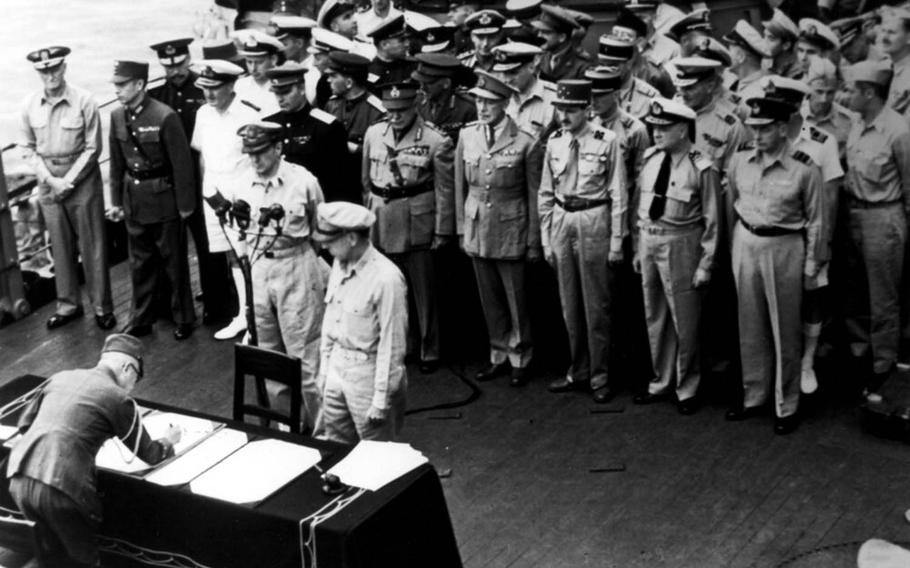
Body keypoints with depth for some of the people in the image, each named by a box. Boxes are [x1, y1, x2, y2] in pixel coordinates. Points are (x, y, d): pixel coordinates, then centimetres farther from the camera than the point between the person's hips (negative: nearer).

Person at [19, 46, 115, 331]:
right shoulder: (30, 105, -2)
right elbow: (28, 147, 5)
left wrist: (68, 180, -13)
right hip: (48, 181, 3)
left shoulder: (83, 101, -12)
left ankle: (102, 306, 13)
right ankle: (68, 304, 24)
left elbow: (92, 147, -9)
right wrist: (50, 179, -7)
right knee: (60, 246, 12)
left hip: (82, 179, -3)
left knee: (92, 245, 3)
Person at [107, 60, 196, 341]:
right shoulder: (117, 116, 0)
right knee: (140, 263, 15)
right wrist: (116, 200, 10)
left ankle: (184, 319, 23)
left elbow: (182, 163, -14)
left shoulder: (165, 116, -19)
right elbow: (117, 162, 10)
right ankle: (141, 319, 28)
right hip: (134, 200, 5)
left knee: (174, 262, 8)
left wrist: (185, 204, -10)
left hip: (164, 200, -5)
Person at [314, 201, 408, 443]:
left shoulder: (386, 278, -23)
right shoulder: (339, 265, 1)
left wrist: (382, 399, -17)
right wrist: (324, 369, 13)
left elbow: (392, 344, -20)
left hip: (369, 374, -7)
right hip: (338, 368, 7)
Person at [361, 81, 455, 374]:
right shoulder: (373, 134, 6)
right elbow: (366, 182, 14)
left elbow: (444, 190, -5)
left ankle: (430, 351, 17)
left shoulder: (435, 140, -8)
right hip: (380, 222, 4)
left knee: (423, 291, 5)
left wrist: (443, 231, -5)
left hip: (417, 223, -4)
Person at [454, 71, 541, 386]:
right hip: (477, 228, 4)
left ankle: (520, 360, 21)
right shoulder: (467, 136, 1)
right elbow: (460, 186, 9)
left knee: (516, 299, 5)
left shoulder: (525, 143, -10)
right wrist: (461, 228, 8)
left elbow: (534, 195, -5)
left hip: (510, 230, -4)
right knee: (489, 300, 13)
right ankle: (499, 356, 27)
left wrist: (534, 241, -4)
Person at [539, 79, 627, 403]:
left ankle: (599, 377, 13)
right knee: (569, 304, 12)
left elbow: (618, 195, -6)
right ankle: (578, 372, 25)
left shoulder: (607, 142, -8)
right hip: (561, 222, 5)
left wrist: (616, 241, -7)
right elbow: (545, 194, 11)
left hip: (594, 222, -5)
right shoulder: (554, 142, 6)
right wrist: (546, 239, 9)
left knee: (596, 305, 2)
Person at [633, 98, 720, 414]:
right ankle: (661, 382, 33)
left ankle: (687, 388, 23)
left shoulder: (702, 170, -14)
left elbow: (711, 221, -10)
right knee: (654, 318, 17)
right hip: (649, 242, 6)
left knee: (684, 322, 5)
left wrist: (705, 265, -10)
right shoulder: (650, 159, 3)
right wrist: (638, 247, 11)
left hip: (681, 245, -6)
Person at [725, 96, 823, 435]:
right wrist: (737, 240, 13)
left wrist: (811, 264, -3)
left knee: (785, 331, 6)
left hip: (785, 248, -4)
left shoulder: (804, 169, -13)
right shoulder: (740, 161, -1)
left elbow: (815, 220, -5)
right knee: (751, 327, 15)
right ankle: (753, 396, 30)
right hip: (745, 243, 4)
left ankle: (787, 406, 20)